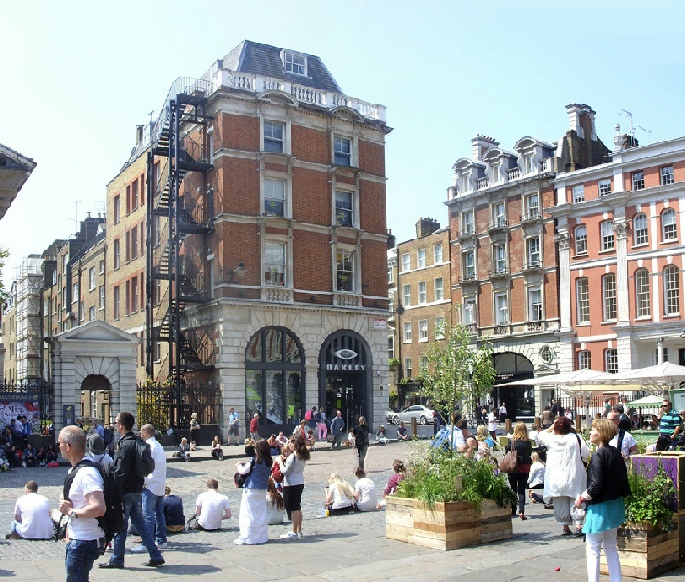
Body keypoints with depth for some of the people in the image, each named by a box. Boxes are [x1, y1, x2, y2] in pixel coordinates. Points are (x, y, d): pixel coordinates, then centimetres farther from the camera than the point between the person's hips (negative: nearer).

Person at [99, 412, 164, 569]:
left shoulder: (125, 445, -18)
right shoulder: (138, 442, 10)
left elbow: (121, 472, -21)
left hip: (125, 491, -9)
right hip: (137, 490, 9)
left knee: (120, 526, 4)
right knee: (140, 523, 13)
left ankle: (117, 560, 15)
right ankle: (156, 556, 12)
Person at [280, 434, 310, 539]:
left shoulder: (292, 457, -18)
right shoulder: (303, 456, 6)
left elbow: (285, 471, -15)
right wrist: (288, 456, 7)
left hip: (291, 484, -8)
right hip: (300, 483, 8)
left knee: (293, 509, -2)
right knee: (298, 508, 15)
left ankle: (294, 532, 2)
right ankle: (299, 531, 21)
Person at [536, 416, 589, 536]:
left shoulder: (550, 439, -5)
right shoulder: (575, 438, -8)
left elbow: (540, 436, 16)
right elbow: (586, 453, -3)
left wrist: (551, 428, 16)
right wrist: (580, 459, 16)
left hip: (556, 478, 1)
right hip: (574, 476, -1)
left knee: (561, 503, 9)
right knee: (576, 500, 5)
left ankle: (566, 527, 13)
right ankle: (578, 525, -7)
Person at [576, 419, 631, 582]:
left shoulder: (599, 455, -19)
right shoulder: (615, 453, 4)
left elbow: (596, 485, -23)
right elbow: (623, 478, 10)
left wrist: (583, 497, -9)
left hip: (600, 507, -8)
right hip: (615, 506, 8)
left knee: (593, 550, 1)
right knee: (610, 548, 18)